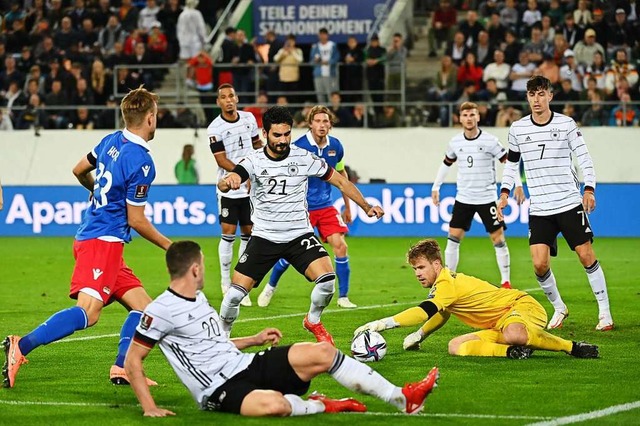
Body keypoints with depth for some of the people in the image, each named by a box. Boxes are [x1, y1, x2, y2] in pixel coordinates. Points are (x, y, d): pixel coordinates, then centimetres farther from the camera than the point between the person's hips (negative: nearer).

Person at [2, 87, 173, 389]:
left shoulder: (111, 141, 12)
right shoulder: (141, 162, -13)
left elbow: (79, 170, 28)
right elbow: (136, 220, -9)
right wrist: (169, 246, 5)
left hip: (91, 237, 10)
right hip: (104, 241, -10)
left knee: (143, 307, 9)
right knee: (88, 312, -23)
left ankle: (121, 370, 1)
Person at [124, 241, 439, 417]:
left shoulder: (197, 298, 16)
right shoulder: (161, 310, -13)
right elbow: (133, 361, -13)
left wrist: (255, 339, 22)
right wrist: (149, 408, -21)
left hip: (247, 365, 9)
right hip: (219, 389, -9)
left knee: (322, 353, -5)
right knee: (274, 405, -42)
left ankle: (401, 399, -4)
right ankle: (319, 406, -10)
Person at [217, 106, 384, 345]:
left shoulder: (304, 158, -6)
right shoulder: (254, 161, -8)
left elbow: (340, 182, 3)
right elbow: (223, 184, -24)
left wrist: (367, 207, -7)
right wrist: (228, 181, -49)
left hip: (299, 234, 1)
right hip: (264, 236, 0)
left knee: (327, 278, -21)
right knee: (236, 293, -10)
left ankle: (313, 321, 9)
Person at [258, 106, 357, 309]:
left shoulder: (335, 146, -1)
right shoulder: (298, 147, -15)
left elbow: (342, 175, 16)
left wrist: (347, 207, 18)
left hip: (326, 206, 4)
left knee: (340, 246, -11)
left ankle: (343, 297, -2)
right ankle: (270, 287, 27)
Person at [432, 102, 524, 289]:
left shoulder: (490, 141, -10)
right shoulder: (455, 142, 1)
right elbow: (446, 163, 17)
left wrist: (518, 185, -15)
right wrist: (435, 187, 17)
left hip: (487, 198, -3)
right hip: (463, 197, 3)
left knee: (498, 239, -3)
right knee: (453, 238, -1)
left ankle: (506, 281, 6)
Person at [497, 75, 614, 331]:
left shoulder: (566, 124, -1)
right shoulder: (517, 129, 4)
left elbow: (584, 158, -1)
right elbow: (511, 163, 17)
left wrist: (589, 189, -13)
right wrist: (504, 193, 7)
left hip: (570, 204, -1)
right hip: (539, 209, 2)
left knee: (586, 255, -4)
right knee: (539, 264, -9)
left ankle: (604, 311, 8)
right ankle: (559, 308, 13)